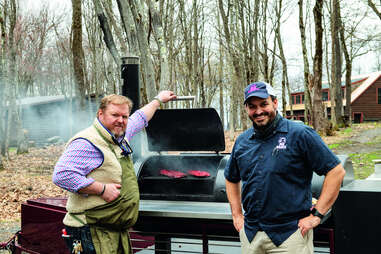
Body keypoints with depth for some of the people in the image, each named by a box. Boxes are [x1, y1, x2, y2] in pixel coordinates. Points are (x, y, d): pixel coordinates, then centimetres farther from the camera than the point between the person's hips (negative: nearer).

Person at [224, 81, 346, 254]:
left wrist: (317, 214, -11)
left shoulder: (300, 134, -8)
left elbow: (336, 171, -9)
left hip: (290, 234, -5)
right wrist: (237, 215, 13)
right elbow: (231, 179, 23)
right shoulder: (242, 141, 8)